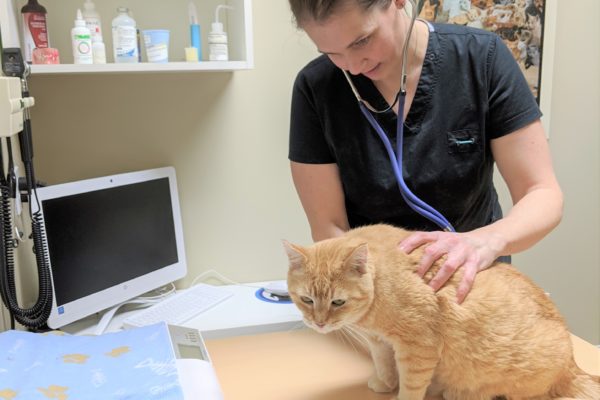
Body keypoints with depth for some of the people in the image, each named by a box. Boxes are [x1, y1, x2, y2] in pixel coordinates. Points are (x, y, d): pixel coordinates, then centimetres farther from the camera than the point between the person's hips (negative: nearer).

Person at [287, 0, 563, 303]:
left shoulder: (482, 58, -17)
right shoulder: (316, 88, -17)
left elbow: (543, 194, -16)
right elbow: (329, 227, -15)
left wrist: (489, 239, -36)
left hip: (471, 277, 1)